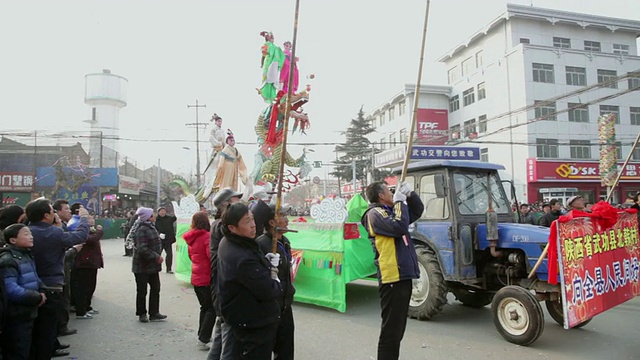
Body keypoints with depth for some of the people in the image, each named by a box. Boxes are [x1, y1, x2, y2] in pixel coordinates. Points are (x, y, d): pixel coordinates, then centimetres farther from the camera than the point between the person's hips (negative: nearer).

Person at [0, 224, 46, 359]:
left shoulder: (26, 255, 10)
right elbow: (11, 291, -29)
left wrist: (41, 291, 1)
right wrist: (38, 297, -18)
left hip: (27, 313, 9)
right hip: (16, 317, -9)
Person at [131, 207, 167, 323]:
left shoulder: (150, 227, 10)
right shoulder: (141, 230, -21)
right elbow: (142, 249, -28)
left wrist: (158, 256, 7)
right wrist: (156, 257, -22)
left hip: (152, 265, 9)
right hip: (142, 266, -9)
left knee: (155, 288, 12)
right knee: (142, 291, 6)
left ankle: (154, 313, 21)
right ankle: (142, 314, 20)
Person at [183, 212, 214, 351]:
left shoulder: (191, 238, 7)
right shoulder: (206, 236, -17)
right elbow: (212, 255, -24)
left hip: (196, 277, 8)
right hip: (207, 278, -8)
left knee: (204, 307, 21)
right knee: (212, 309, 3)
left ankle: (202, 335, 28)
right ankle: (202, 340, 1)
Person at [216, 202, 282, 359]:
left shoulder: (226, 242, -2)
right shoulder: (244, 259, -34)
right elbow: (269, 292, -27)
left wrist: (265, 262, -3)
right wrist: (276, 283, -5)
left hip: (243, 318, 10)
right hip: (256, 325, -10)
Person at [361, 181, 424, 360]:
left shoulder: (391, 210, 18)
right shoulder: (375, 213, -10)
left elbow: (418, 210, 25)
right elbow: (399, 227, -24)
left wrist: (409, 194, 8)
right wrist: (399, 202, -12)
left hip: (402, 276, 10)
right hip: (392, 278, -10)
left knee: (397, 328, 19)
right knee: (391, 329, -4)